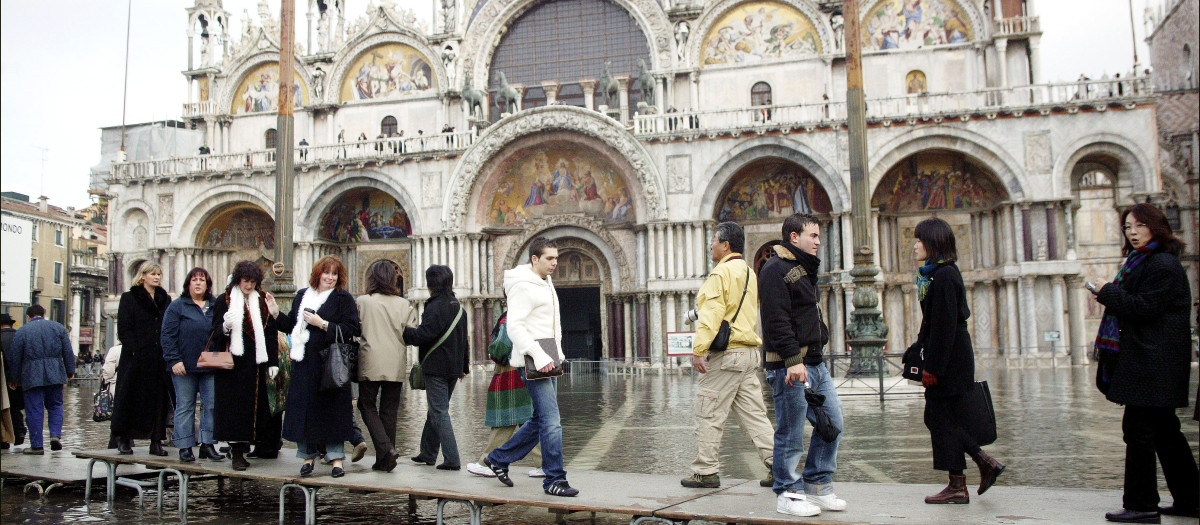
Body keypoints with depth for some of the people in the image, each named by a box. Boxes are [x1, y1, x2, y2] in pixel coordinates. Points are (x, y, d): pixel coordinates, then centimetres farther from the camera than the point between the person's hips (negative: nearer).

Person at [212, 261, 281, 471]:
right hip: (232, 364, -2)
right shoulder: (224, 301, 4)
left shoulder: (263, 302, 10)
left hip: (255, 363, 3)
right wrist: (225, 327, -23)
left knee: (253, 405, 3)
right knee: (234, 405, -4)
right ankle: (237, 453, 0)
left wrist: (273, 362, 3)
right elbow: (215, 332, 1)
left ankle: (241, 445, 13)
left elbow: (272, 333, 9)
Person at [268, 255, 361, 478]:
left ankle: (336, 458, 7)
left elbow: (350, 330, -11)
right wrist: (277, 314, 5)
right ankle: (308, 456, 18)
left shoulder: (344, 299, -1)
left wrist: (322, 324, -15)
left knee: (333, 408, -2)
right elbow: (291, 325, 18)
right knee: (304, 409, 5)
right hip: (304, 364, 4)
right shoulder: (302, 296, 14)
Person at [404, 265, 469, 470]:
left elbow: (422, 335, -19)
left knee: (439, 413, -5)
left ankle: (452, 459, -8)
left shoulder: (435, 307, -15)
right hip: (454, 367, 8)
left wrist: (403, 331, -2)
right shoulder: (459, 308, 11)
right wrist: (464, 366, 24)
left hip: (436, 367, -8)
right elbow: (464, 339, 17)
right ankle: (428, 453, 30)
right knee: (436, 410, 19)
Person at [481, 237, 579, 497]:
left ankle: (498, 459, 28)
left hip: (548, 361, 10)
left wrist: (557, 353, 16)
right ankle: (554, 480, 1)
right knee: (552, 420, -9)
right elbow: (515, 327, -20)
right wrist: (539, 356, -24)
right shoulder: (523, 286, -12)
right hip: (532, 362, -10)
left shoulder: (546, 283, 18)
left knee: (541, 420, 14)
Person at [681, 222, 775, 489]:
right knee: (754, 413, 10)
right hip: (749, 352, 9)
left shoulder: (721, 272, -10)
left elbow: (711, 314, -18)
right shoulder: (749, 273, 19)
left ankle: (706, 472, 5)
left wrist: (699, 350, -20)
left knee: (709, 414, -1)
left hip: (725, 354, -9)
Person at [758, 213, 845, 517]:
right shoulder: (776, 269, -11)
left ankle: (817, 486, 24)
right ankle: (788, 494, 11)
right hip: (789, 365, -10)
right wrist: (793, 360, -23)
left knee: (833, 423, 11)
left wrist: (819, 346, 21)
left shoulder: (805, 269, 21)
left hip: (816, 363, 10)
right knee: (791, 433, -2)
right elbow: (777, 321, -19)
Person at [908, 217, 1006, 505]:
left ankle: (957, 487, 9)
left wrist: (932, 368, -19)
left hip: (950, 360, -10)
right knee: (936, 417, 14)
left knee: (944, 420, -1)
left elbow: (944, 327, -21)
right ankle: (987, 462, 19)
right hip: (950, 359, 10)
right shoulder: (939, 273, 13)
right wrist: (918, 349, 17)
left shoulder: (944, 276, -17)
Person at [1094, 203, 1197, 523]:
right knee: (1164, 429, 15)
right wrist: (1114, 296, 3)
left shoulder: (1163, 264, -13)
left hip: (1153, 361, -11)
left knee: (1138, 428, -7)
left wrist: (1108, 294, -9)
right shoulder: (1142, 261, 18)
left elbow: (1145, 307, -18)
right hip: (1147, 359, 11)